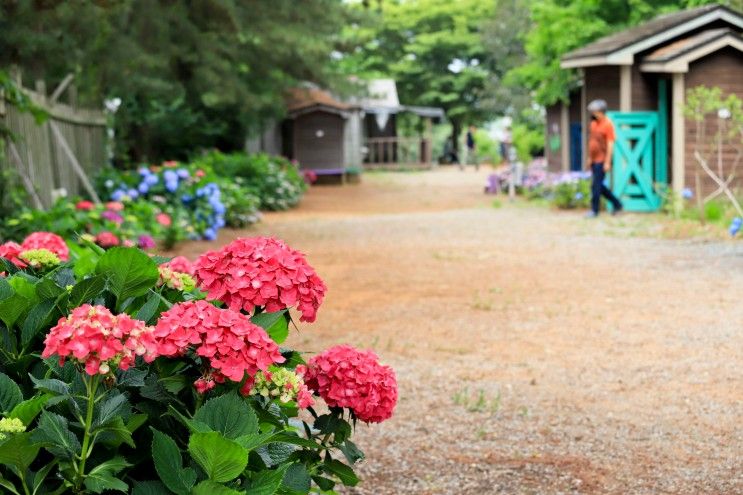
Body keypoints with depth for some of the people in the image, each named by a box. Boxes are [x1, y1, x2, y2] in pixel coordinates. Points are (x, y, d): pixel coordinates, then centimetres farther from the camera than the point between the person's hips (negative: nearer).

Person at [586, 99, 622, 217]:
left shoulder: (608, 125, -12)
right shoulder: (593, 124, 11)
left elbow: (610, 144, -14)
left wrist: (607, 162, -17)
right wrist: (589, 158, 19)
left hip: (602, 161, -8)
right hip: (594, 161, 8)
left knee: (596, 186, -5)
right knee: (599, 186, 12)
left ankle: (594, 210, 4)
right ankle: (617, 204, 25)